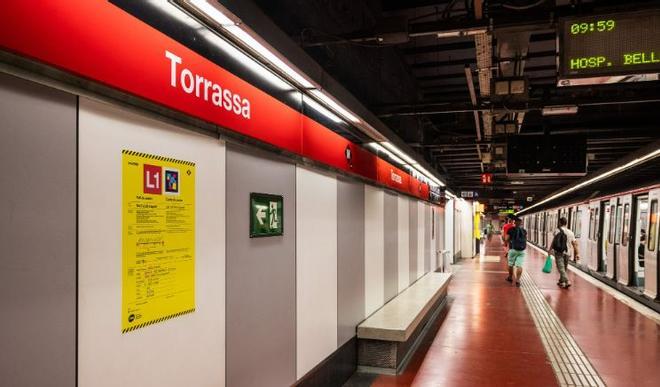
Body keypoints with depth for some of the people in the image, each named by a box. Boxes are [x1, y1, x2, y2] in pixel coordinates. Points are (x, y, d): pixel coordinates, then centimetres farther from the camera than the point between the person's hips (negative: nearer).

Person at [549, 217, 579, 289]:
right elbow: (574, 244, 5)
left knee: (561, 268, -6)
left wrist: (550, 249, -3)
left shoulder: (557, 230, -6)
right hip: (567, 253, 5)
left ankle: (567, 282, -20)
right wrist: (577, 254, 9)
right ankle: (561, 282, 28)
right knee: (564, 268, 17)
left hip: (558, 252, -5)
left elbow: (554, 241, -12)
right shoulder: (570, 232, 7)